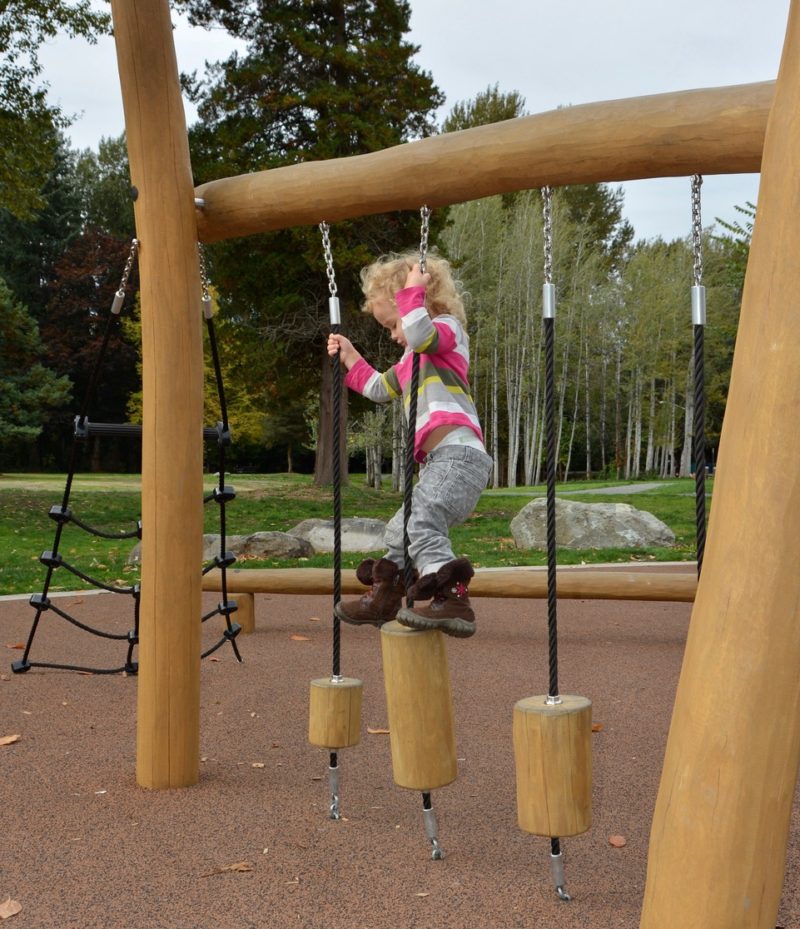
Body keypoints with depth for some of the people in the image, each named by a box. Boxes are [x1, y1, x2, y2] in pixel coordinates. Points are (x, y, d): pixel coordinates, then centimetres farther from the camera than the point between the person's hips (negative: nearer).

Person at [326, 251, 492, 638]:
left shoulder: (447, 328, 4)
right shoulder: (413, 360, 31)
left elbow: (420, 333, -22)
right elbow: (379, 388, 44)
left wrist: (411, 289, -10)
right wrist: (349, 357, 40)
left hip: (458, 453, -11)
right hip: (441, 462, 11)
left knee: (420, 522, -29)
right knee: (399, 531, 20)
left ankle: (453, 600, -37)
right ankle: (383, 599, 34)